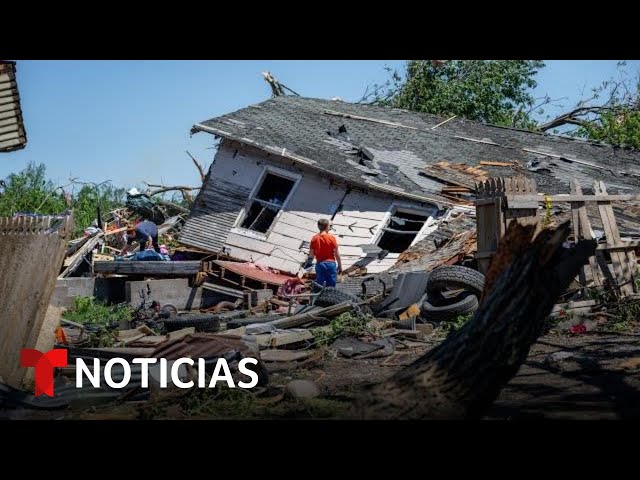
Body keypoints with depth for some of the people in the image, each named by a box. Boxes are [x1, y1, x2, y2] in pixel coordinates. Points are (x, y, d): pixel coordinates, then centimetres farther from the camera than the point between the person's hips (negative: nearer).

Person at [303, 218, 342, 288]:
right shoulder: (331, 238, -7)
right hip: (330, 263, -2)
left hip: (319, 264, 2)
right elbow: (336, 254, -5)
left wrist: (309, 263, 19)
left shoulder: (314, 238, 0)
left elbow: (311, 254, 3)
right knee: (331, 287, 4)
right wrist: (340, 266, 3)